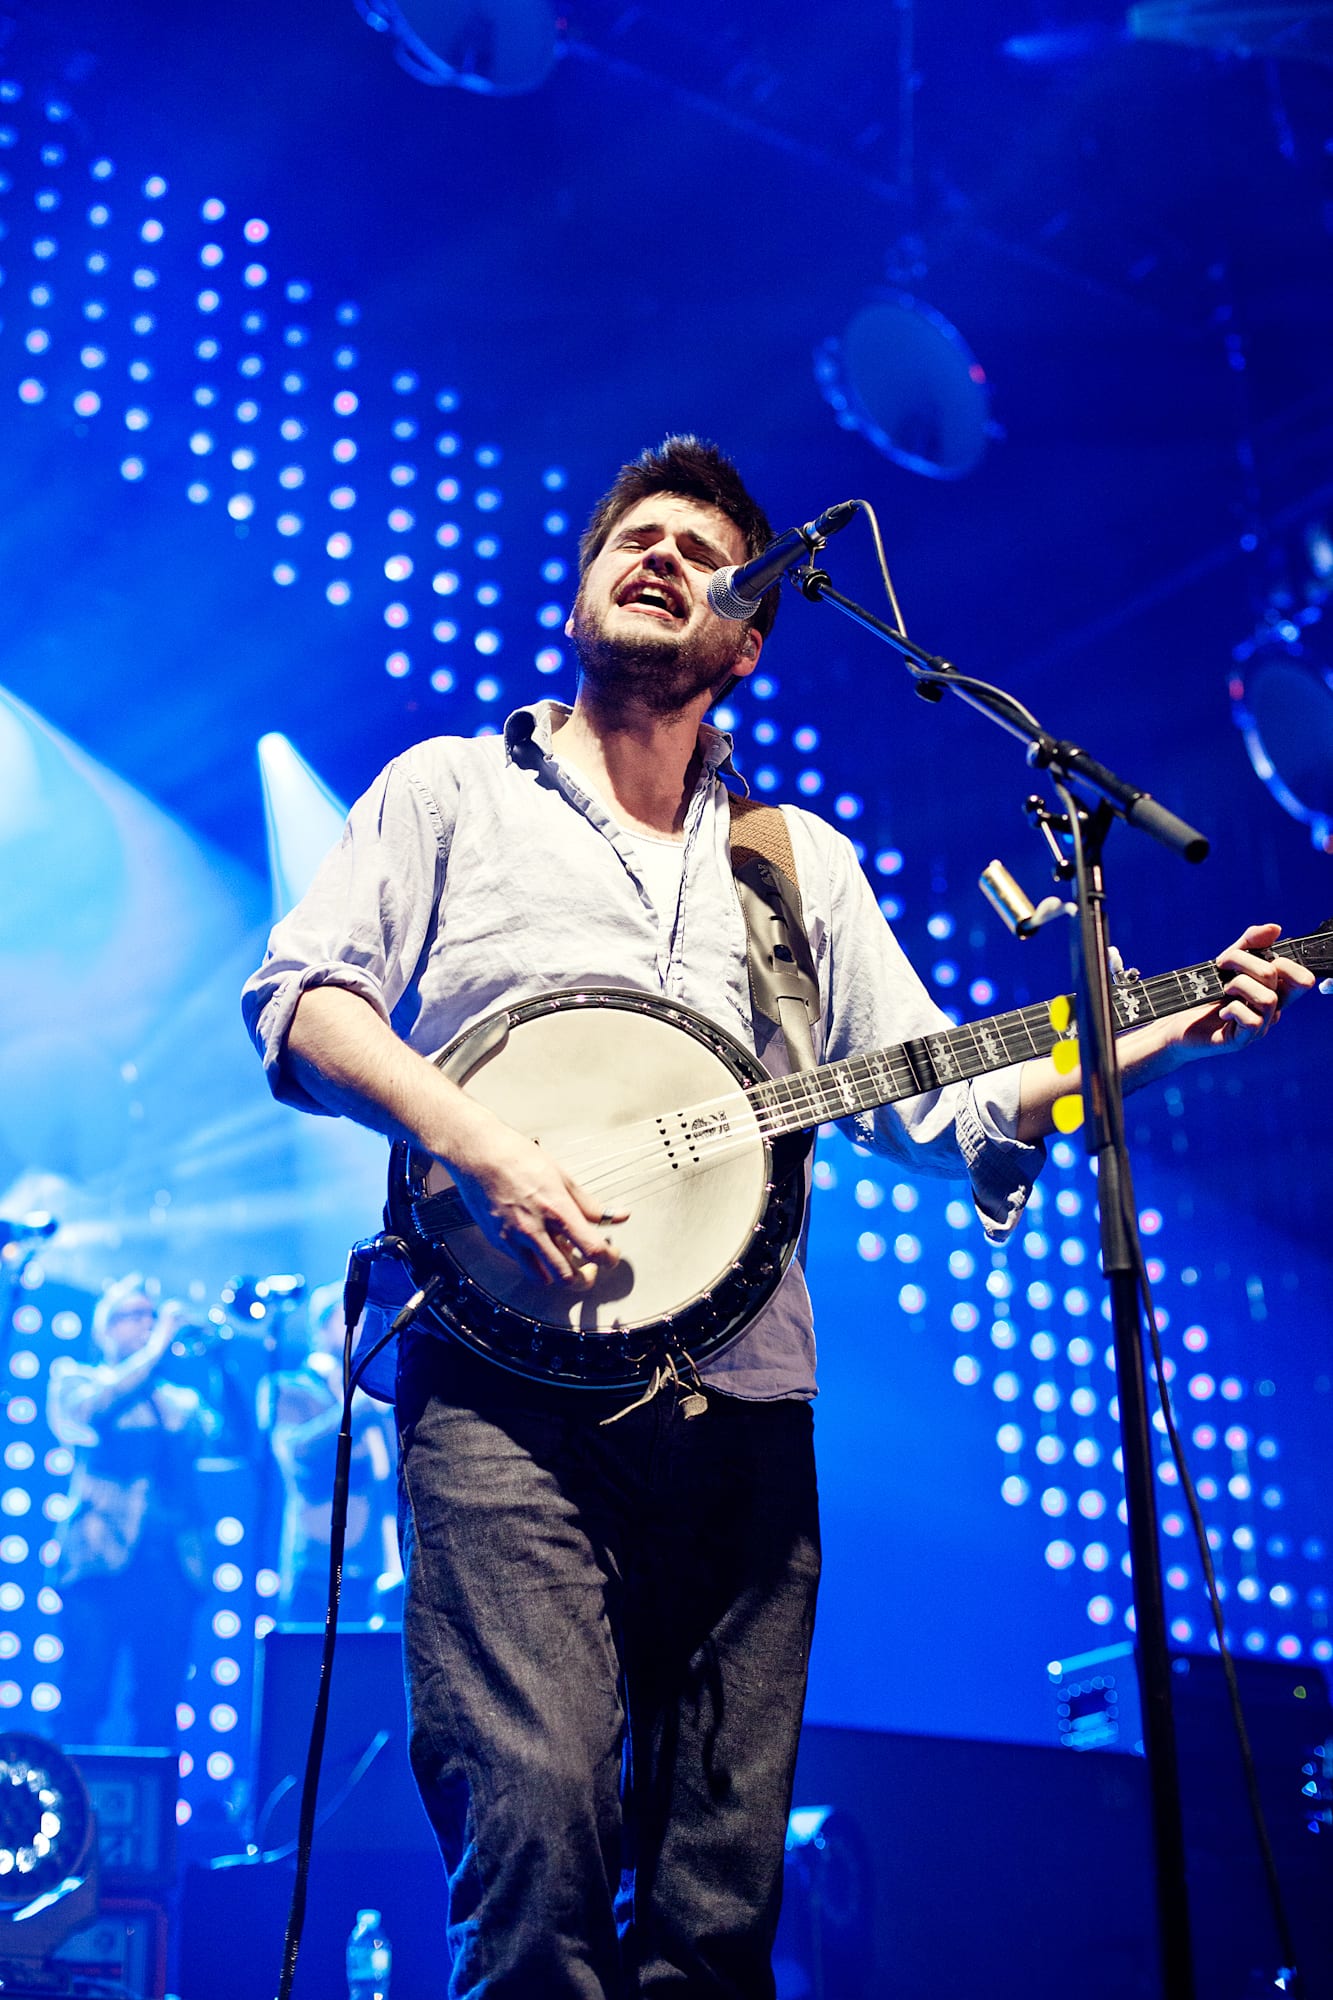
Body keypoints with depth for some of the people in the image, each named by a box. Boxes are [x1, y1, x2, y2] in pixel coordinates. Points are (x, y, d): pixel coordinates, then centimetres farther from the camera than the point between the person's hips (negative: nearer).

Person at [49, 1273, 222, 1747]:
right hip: (101, 1561, -3)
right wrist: (157, 1348, -10)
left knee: (158, 1713, -2)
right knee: (85, 1702, -10)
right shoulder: (74, 1377, 13)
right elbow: (91, 1410, -10)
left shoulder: (181, 1401, 21)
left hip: (172, 1566, 3)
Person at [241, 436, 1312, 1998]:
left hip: (741, 1398, 3)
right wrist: (477, 1145, -14)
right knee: (539, 1821, -20)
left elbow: (937, 1108, 17)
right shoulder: (452, 789, 14)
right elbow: (303, 998, 3)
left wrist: (1168, 1033, 3)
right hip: (505, 1373, -3)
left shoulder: (807, 863, 21)